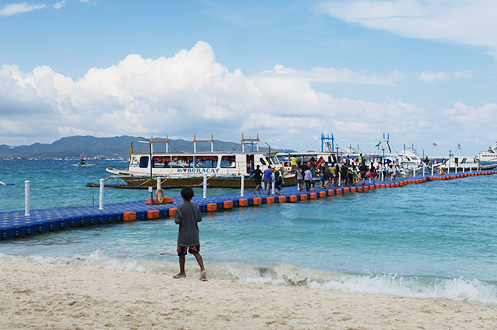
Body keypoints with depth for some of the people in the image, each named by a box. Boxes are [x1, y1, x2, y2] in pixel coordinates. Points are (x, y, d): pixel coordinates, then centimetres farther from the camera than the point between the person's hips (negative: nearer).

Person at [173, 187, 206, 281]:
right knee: (196, 252, 10)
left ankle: (182, 272, 22)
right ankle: (202, 268, -10)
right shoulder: (195, 207, 0)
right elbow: (199, 219, 7)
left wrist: (183, 221, 5)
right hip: (194, 235, 4)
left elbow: (177, 221, -16)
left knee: (181, 254, 12)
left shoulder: (180, 208, -14)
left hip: (183, 236, -4)